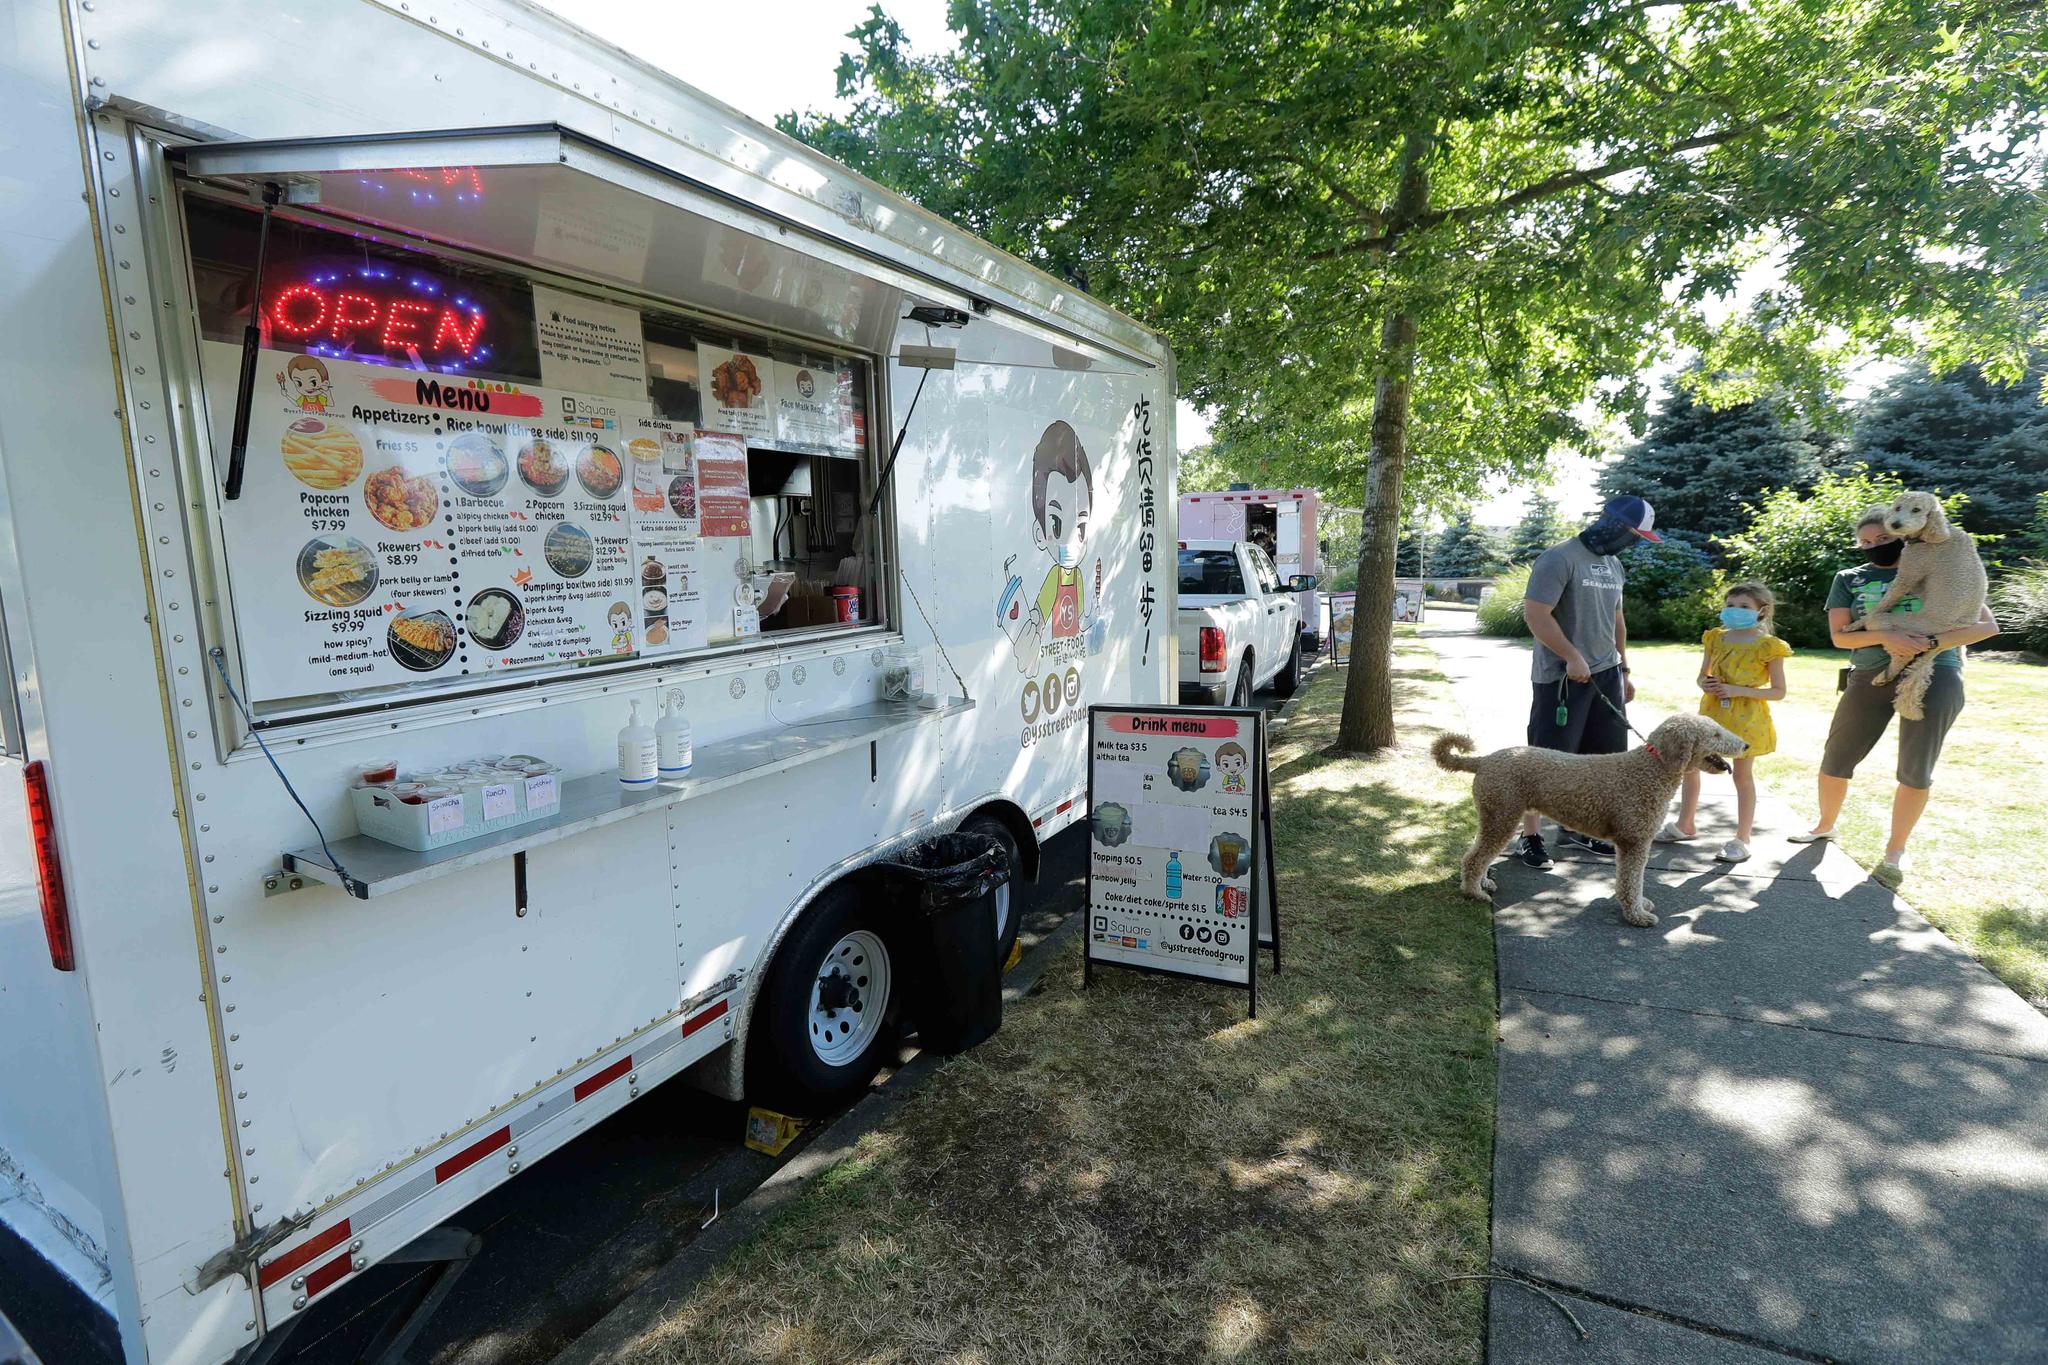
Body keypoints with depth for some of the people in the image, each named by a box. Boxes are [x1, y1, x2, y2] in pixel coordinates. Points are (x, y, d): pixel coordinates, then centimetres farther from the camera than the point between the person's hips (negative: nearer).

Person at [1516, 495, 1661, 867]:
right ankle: (1530, 834, 8)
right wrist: (1573, 658, -21)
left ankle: (1576, 828, 24)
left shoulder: (1614, 566, 15)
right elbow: (1535, 613, -20)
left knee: (1597, 758, 11)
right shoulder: (1559, 559, -12)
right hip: (1561, 678, -8)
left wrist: (1623, 669, 22)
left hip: (1605, 675, 8)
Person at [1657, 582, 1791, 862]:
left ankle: (1742, 839, 15)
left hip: (1746, 718, -5)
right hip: (1712, 712, 5)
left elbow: (1779, 692, -9)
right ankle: (1686, 825, 24)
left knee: (1743, 776, 5)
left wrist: (1738, 690, -20)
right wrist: (1704, 684, -11)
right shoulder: (1715, 639, 4)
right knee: (1689, 765, 8)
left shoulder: (1768, 646, -10)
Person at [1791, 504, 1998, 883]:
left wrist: (1927, 644, -16)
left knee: (1916, 770, -1)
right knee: (1835, 761, 5)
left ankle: (1894, 852, 15)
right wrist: (1884, 637, -18)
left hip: (1934, 673, -1)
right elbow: (1840, 636, 2)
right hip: (1872, 677, 2)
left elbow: (1987, 625, 0)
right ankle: (1826, 825, 30)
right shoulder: (1849, 579, 9)